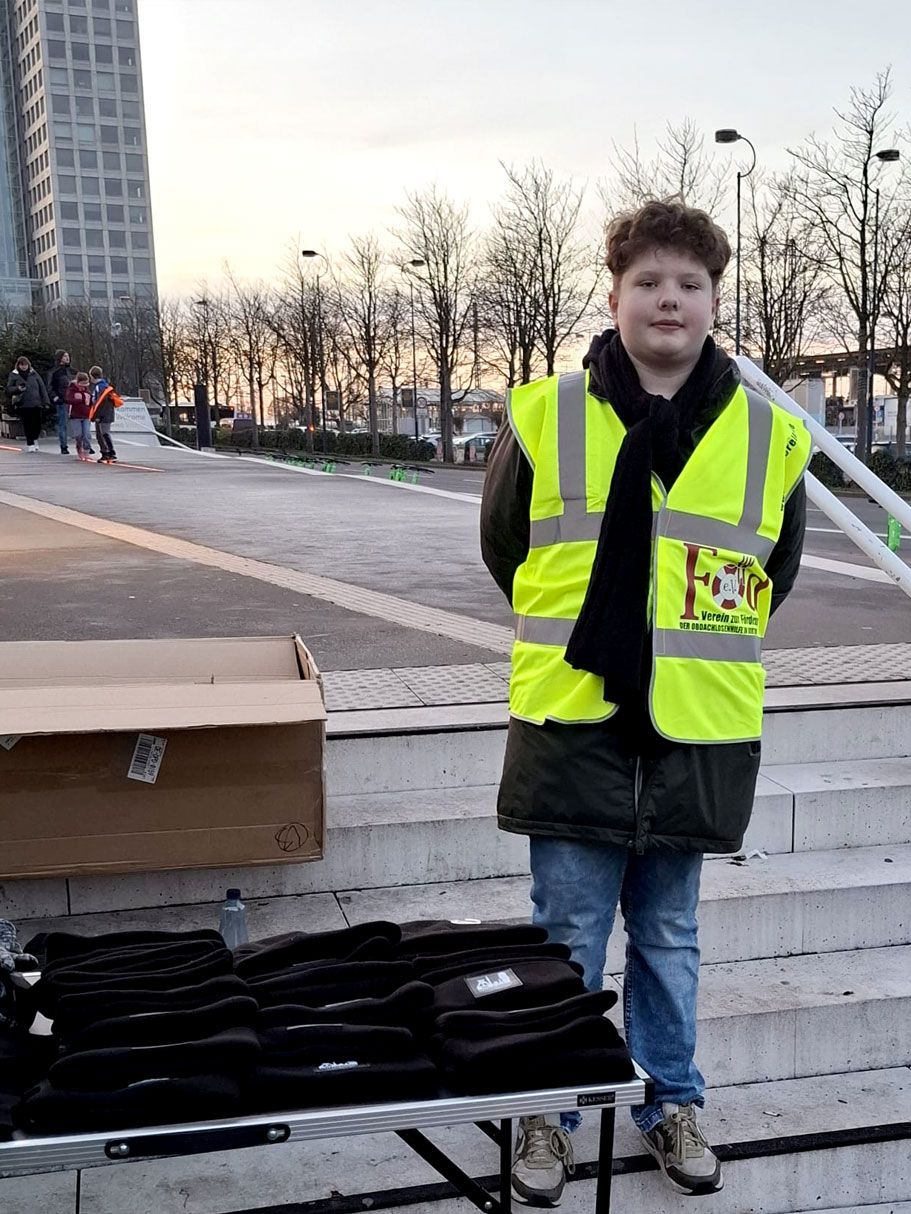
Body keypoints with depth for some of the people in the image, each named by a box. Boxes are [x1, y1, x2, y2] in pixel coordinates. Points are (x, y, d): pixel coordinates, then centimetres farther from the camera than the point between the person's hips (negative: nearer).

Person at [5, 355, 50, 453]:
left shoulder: (34, 373, 10)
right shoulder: (13, 375, 7)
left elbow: (42, 387, 10)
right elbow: (8, 389, 6)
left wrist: (45, 400, 4)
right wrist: (17, 389, -14)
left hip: (36, 404, 1)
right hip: (22, 404, -1)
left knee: (37, 424, 0)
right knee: (27, 426, -4)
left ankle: (34, 440, 26)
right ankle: (30, 445, 6)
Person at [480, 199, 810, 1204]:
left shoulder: (768, 436, 0)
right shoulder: (543, 417, -4)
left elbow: (775, 569, 14)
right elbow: (503, 548, 9)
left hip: (697, 738, 2)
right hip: (574, 729, -1)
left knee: (668, 939, 17)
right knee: (568, 939, 10)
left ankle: (672, 1103, 38)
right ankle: (547, 1113, 31)